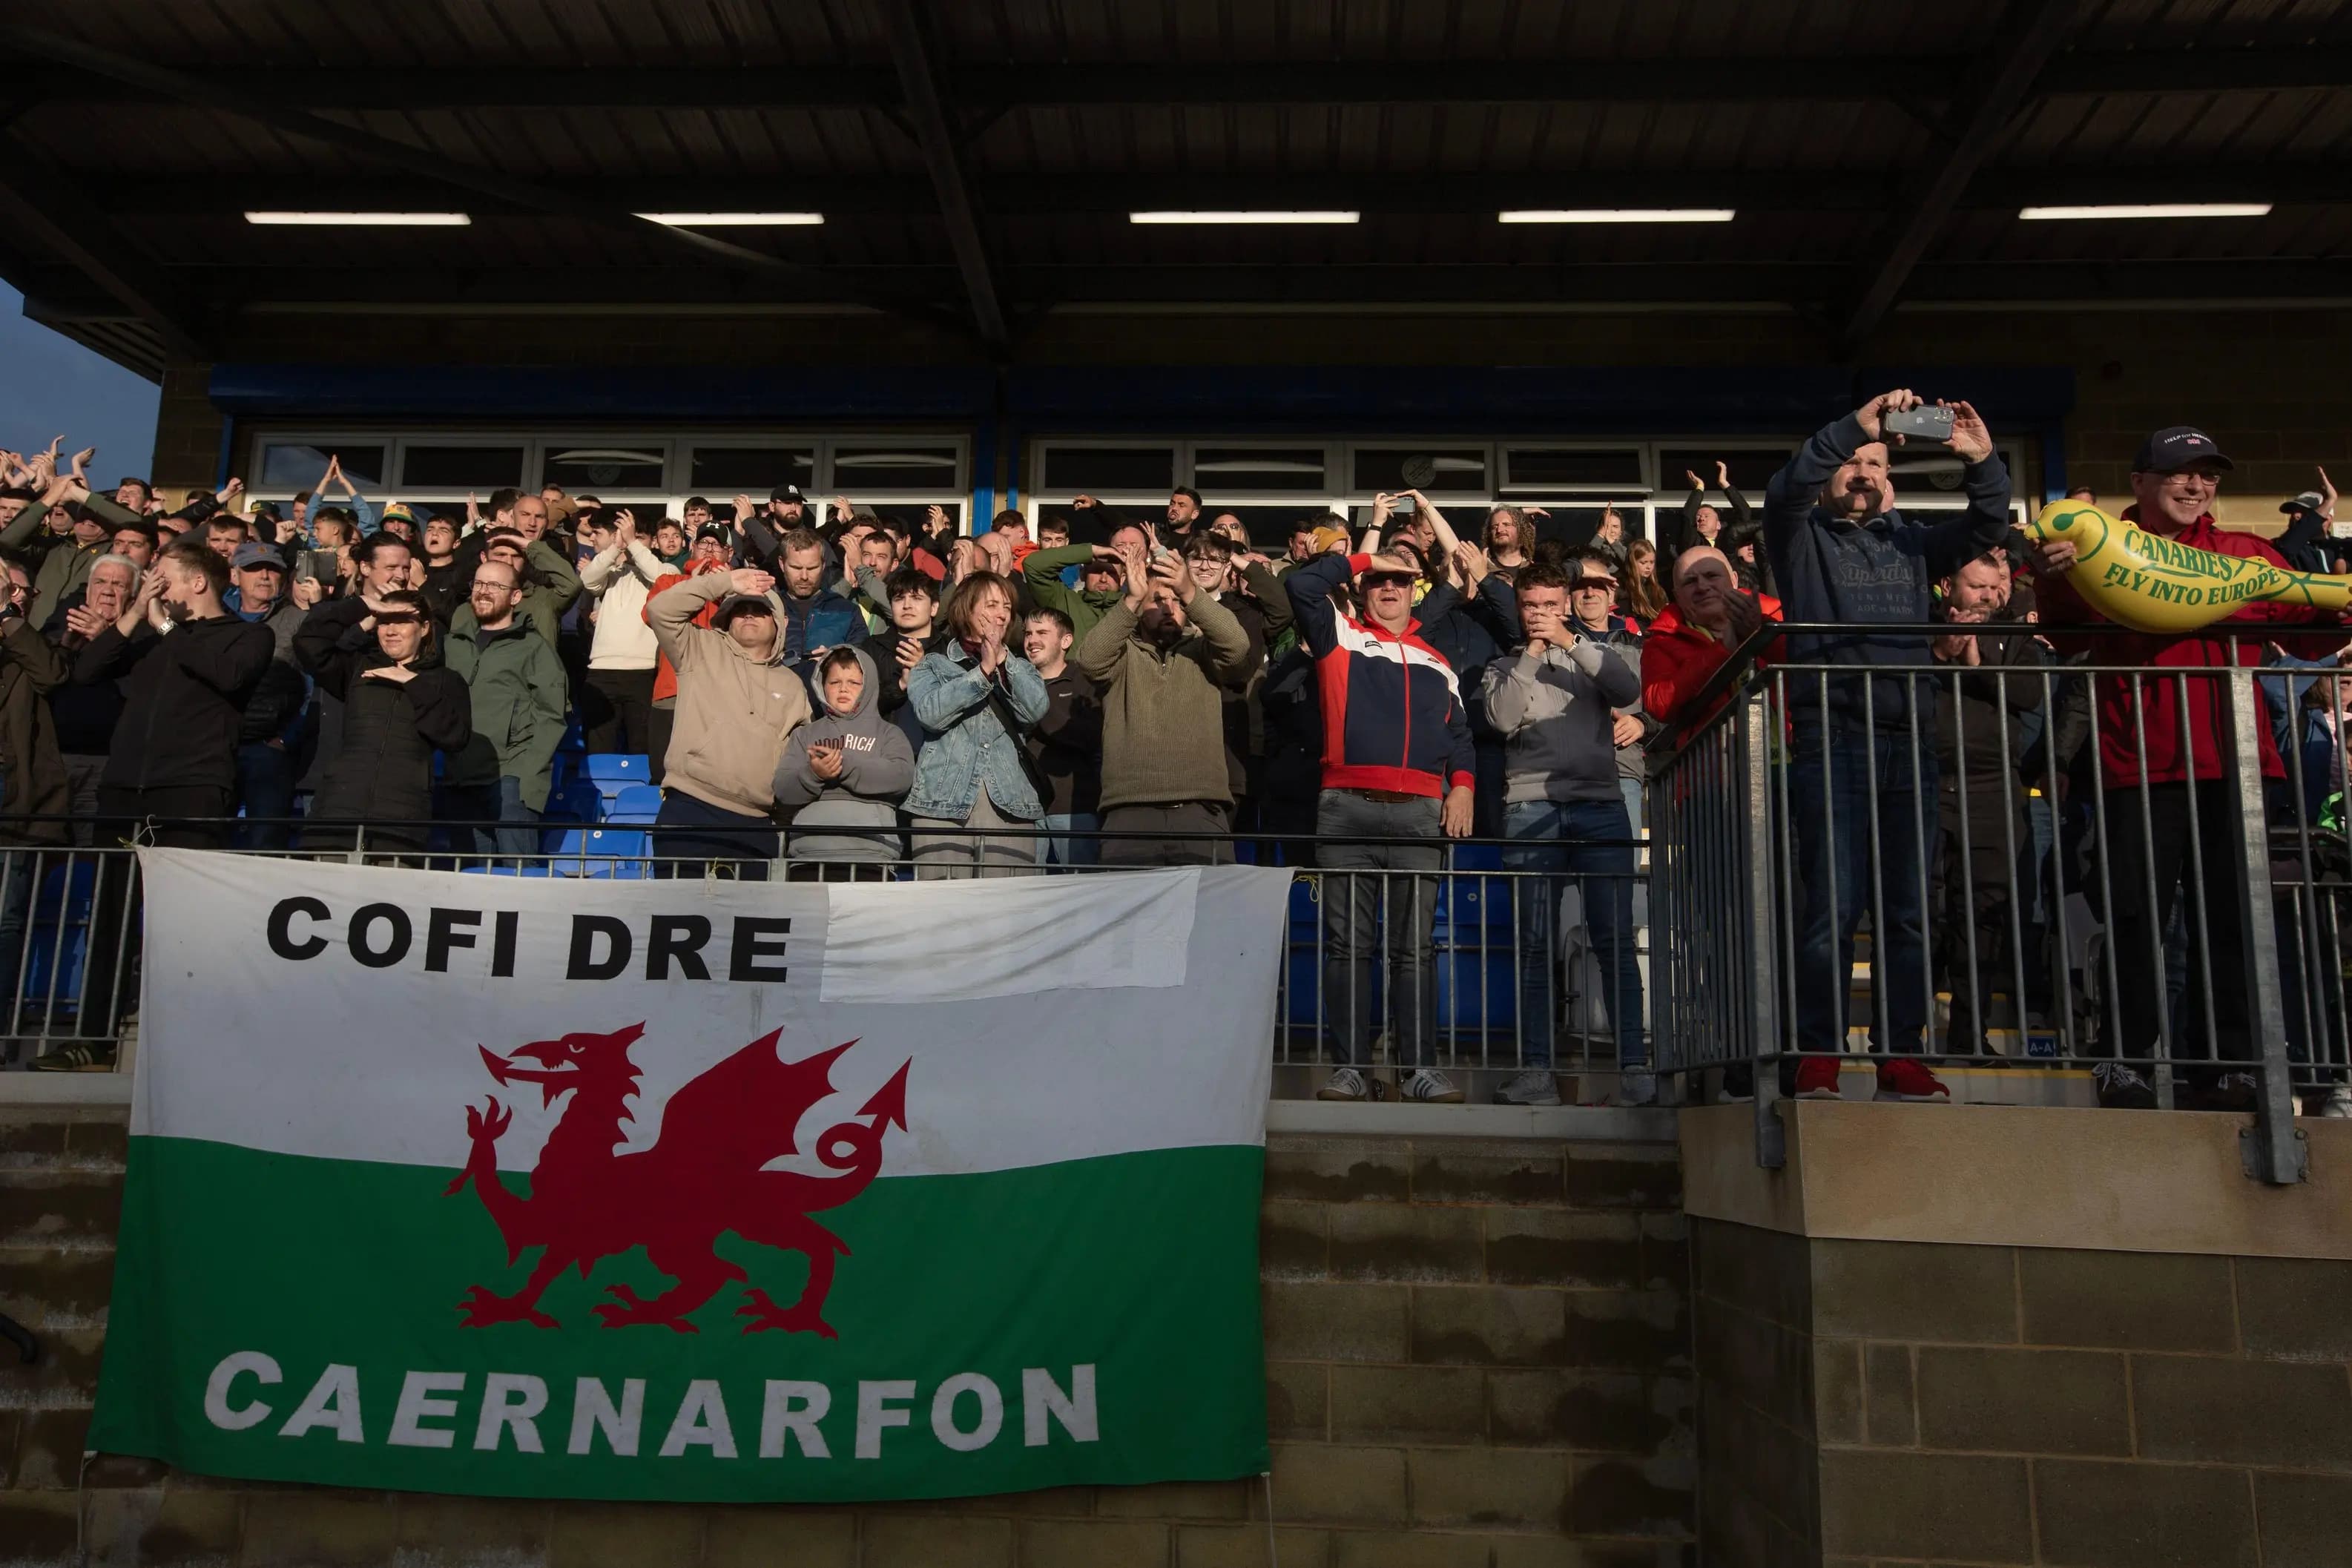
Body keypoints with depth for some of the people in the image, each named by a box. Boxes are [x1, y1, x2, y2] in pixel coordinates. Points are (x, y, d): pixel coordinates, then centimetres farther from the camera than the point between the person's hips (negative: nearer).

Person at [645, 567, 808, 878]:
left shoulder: (792, 685, 20)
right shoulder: (701, 651, 11)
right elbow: (660, 608, -2)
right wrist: (727, 582, -2)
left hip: (757, 825, 3)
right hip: (690, 811, -3)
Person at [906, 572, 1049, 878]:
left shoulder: (1020, 668, 22)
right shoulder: (933, 665, 15)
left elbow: (1035, 709, 1)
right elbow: (930, 712, -6)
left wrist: (1002, 659, -5)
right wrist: (983, 670, -6)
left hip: (1010, 806, 2)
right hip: (944, 806, -2)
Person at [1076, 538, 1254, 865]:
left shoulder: (1202, 651, 15)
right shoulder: (1123, 652, 15)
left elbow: (1238, 648, -5)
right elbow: (1089, 659, -6)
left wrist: (1191, 592, -18)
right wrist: (1131, 600, -17)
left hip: (1201, 812, 0)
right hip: (1129, 813, 0)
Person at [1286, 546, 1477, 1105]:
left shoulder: (1435, 664, 23)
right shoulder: (1340, 639, 13)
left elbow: (1458, 733, 21)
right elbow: (1300, 584, 1)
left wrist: (1462, 784, 5)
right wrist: (1362, 560, 10)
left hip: (1419, 812, 2)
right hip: (1346, 809, -2)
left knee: (1415, 947, 1)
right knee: (1349, 943, -2)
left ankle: (1419, 1068, 4)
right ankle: (1351, 1067, 2)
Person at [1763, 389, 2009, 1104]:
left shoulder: (1910, 540, 21)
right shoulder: (1803, 535, 12)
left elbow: (1987, 527, 10)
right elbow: (1784, 489, -8)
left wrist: (1982, 461, -7)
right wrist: (1856, 424, -17)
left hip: (1908, 744, 4)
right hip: (1833, 742, -4)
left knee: (1908, 911, 4)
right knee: (1831, 907, -7)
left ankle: (1900, 1056, 10)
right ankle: (1818, 1059, -2)